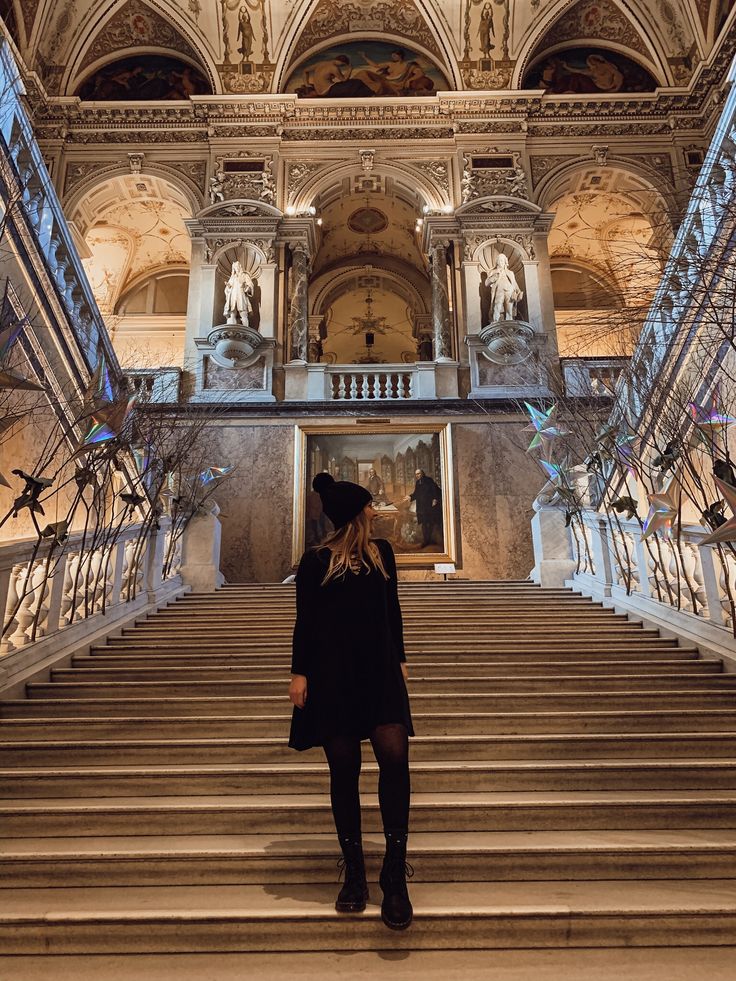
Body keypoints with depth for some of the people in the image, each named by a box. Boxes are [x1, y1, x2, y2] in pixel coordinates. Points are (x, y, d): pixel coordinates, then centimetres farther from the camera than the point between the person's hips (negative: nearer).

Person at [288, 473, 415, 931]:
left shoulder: (382, 552, 9)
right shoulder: (316, 561, 0)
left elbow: (393, 610, 14)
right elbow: (305, 620, 2)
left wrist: (400, 660, 15)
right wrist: (299, 672, -1)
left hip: (380, 672, 2)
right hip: (332, 675, -2)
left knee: (395, 757, -13)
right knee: (344, 769, 5)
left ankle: (395, 875, 1)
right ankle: (354, 871, 21)